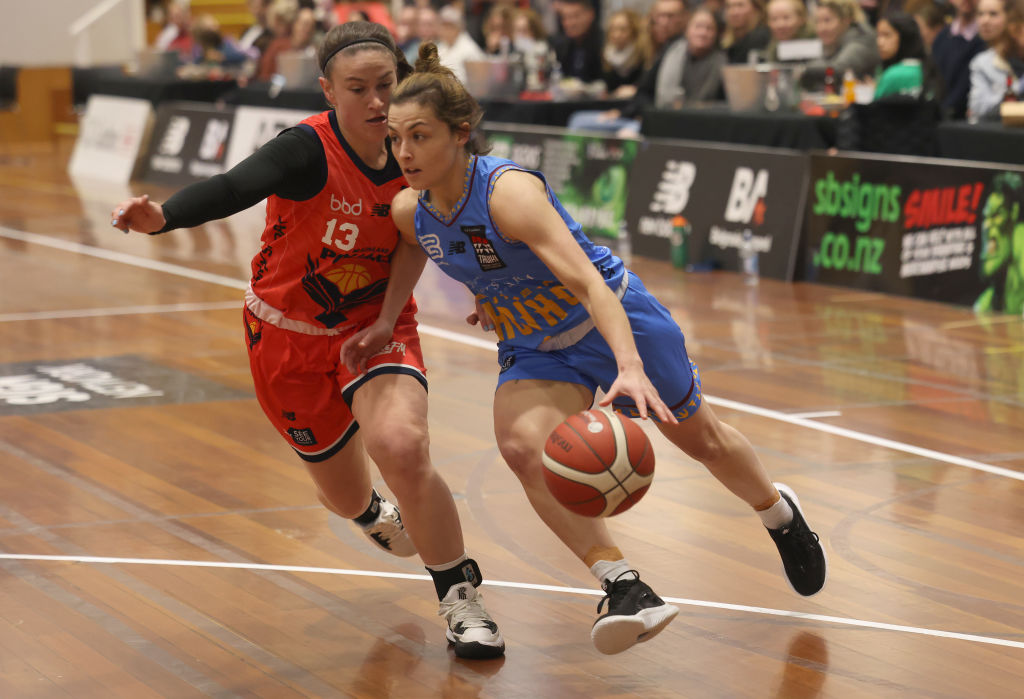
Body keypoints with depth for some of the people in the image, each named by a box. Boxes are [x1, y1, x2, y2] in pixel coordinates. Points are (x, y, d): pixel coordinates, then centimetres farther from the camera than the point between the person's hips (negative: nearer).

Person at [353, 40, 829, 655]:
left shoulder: (509, 192, -34)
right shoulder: (409, 211, -14)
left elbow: (588, 283, -42)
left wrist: (630, 368, -54)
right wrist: (384, 323, 13)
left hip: (616, 321, -5)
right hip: (536, 349, 5)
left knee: (701, 439, 16)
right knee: (522, 444, -26)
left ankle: (780, 513, 48)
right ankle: (624, 586, -19)